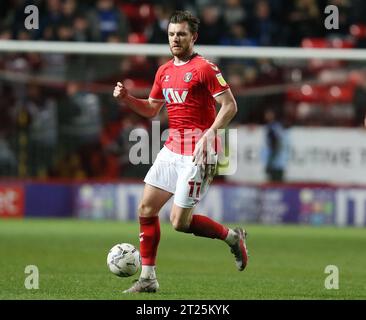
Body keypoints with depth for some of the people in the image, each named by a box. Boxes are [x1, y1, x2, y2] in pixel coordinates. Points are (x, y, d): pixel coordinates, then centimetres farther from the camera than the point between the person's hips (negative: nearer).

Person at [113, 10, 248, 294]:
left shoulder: (205, 68, -10)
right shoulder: (164, 71, 13)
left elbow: (230, 105, -13)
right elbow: (151, 109, 22)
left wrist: (210, 133, -25)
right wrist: (126, 98, 5)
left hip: (197, 153, -8)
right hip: (171, 150, 8)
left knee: (179, 222, -9)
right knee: (146, 209, 2)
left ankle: (233, 237, 14)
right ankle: (148, 278, 10)